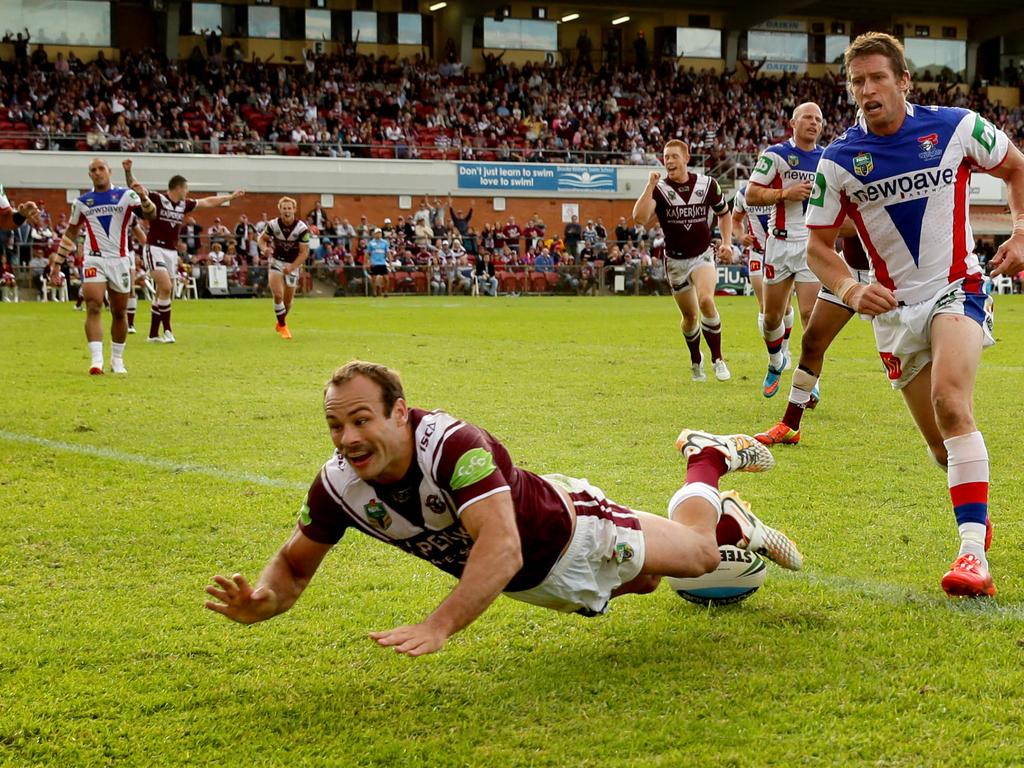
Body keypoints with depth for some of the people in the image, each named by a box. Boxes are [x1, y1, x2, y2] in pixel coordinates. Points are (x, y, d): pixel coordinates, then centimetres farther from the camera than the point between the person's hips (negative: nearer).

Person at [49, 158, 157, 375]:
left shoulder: (126, 196, 3)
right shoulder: (82, 202, 8)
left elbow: (150, 216, -9)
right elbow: (71, 232, 19)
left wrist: (144, 199, -29)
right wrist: (58, 259, 16)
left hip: (120, 261, 0)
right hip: (94, 261, 0)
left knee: (119, 313, 7)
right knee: (93, 308, -16)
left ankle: (117, 360, 21)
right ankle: (96, 360, -21)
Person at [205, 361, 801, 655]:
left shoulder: (453, 445, -45)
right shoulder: (337, 486, -27)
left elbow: (502, 546, -56)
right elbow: (295, 564, -12)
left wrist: (439, 627, -68)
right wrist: (262, 602, -36)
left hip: (569, 529, -5)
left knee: (698, 555, 17)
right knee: (641, 582, 30)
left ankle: (710, 458, 48)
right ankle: (730, 521, 58)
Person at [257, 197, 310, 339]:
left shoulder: (302, 228, -19)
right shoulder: (273, 224, -14)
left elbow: (304, 252, -16)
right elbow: (262, 238, 3)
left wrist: (291, 267, -28)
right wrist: (264, 248, -21)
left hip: (293, 264, 0)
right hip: (276, 260, 0)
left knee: (288, 301, 8)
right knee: (278, 294, -18)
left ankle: (281, 322, 38)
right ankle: (282, 326, -2)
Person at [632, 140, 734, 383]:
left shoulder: (707, 184, -5)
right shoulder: (659, 189, -9)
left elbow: (724, 214, 12)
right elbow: (639, 218, -27)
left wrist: (726, 243, -2)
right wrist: (650, 185, -30)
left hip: (702, 255, -1)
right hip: (675, 260, 1)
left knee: (705, 300, -27)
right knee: (690, 316, 10)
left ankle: (718, 359, -15)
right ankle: (696, 361, 37)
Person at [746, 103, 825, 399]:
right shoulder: (776, 154, -3)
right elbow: (751, 195, -7)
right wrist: (786, 193, -18)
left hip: (813, 244, 1)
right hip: (780, 243, -1)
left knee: (810, 314, -9)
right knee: (772, 316, 8)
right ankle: (776, 363, 36)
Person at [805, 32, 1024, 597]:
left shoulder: (956, 127, -6)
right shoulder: (838, 162, -5)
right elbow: (818, 244, 2)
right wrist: (851, 290, -17)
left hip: (957, 290, -3)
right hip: (894, 309, 3)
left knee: (949, 400, -29)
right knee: (941, 443, 7)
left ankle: (974, 554, -33)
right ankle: (978, 516, 39)